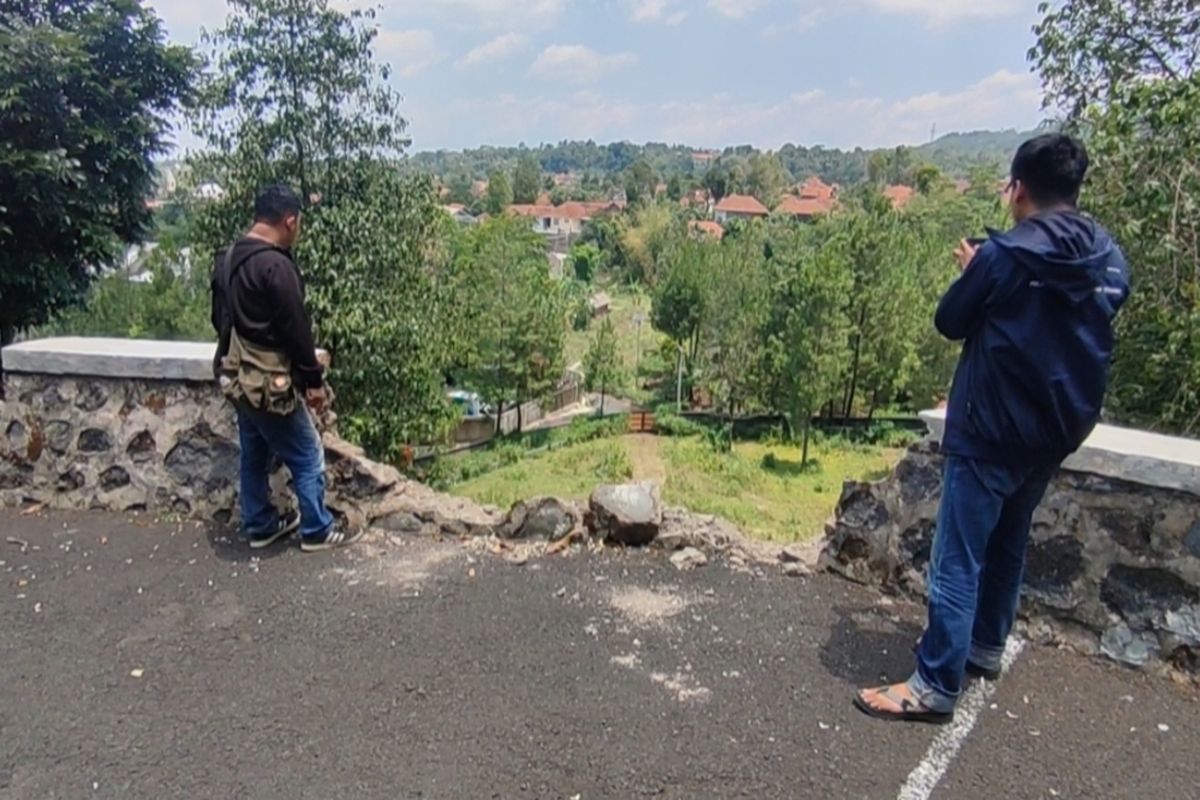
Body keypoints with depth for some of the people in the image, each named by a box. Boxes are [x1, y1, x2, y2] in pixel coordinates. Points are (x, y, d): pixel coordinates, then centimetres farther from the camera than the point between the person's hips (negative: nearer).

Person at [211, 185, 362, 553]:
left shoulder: (226, 258, 8)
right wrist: (314, 380, -11)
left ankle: (260, 526, 33)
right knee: (308, 458, 5)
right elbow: (296, 329, -20)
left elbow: (219, 318, 16)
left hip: (236, 377, 9)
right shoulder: (276, 265, -22)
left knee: (254, 456, 20)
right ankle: (317, 531, 16)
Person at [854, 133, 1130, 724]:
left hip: (991, 432, -7)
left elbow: (950, 323, -4)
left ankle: (935, 685, 1)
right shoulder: (1110, 261, 5)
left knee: (958, 559, -3)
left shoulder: (1004, 255, -15)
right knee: (1008, 543, 22)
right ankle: (987, 647, 37)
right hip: (1057, 432, 7)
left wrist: (973, 270, 12)